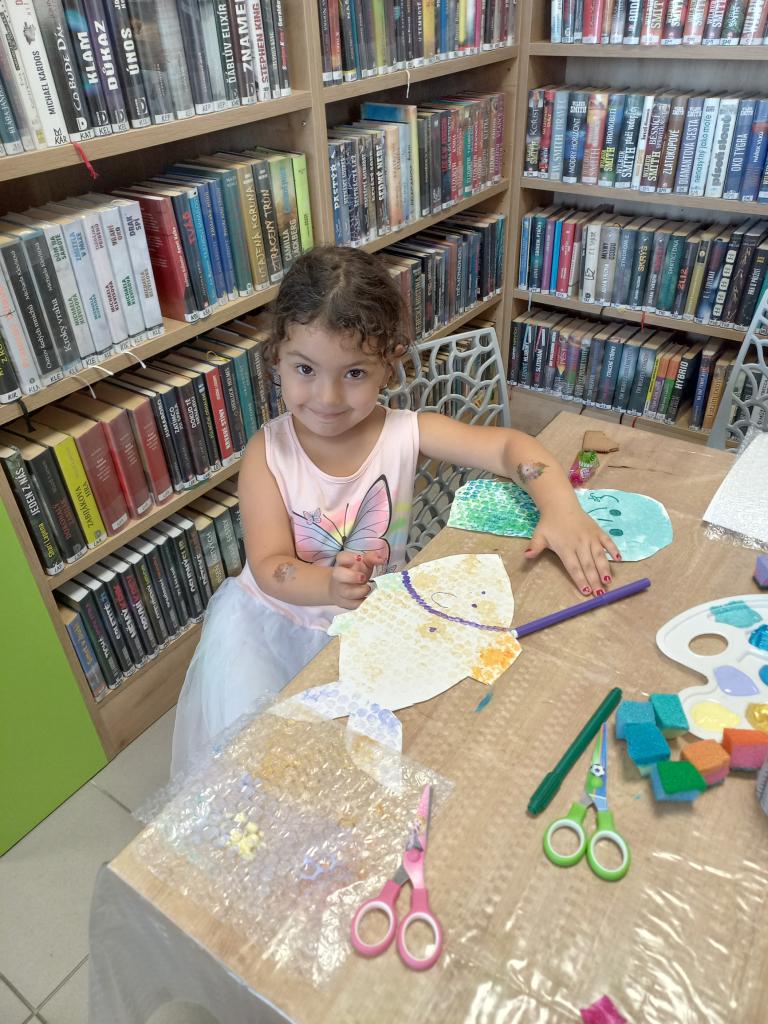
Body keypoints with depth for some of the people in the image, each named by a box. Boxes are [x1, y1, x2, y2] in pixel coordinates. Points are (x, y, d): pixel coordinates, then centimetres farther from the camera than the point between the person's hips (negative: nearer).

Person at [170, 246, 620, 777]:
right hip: (277, 618, 0)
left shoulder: (406, 434, -13)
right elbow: (270, 568, -20)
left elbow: (511, 445, -15)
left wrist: (562, 508, -34)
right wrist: (329, 586, -42)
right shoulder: (268, 454, -15)